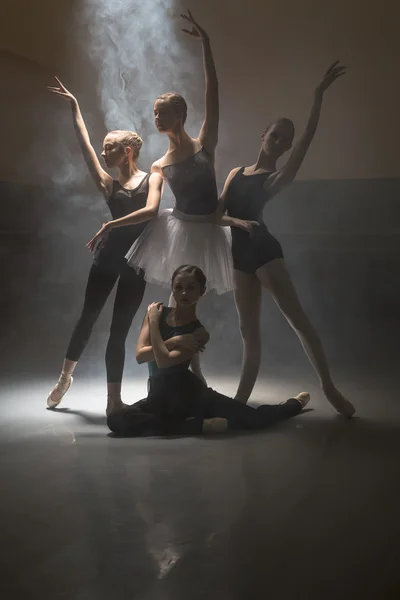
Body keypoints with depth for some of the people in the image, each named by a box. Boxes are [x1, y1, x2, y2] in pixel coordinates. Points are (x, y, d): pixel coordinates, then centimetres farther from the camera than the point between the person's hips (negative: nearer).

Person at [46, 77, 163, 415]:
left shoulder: (152, 178, 2)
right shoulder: (108, 184, 6)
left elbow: (151, 210, -17)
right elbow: (84, 145, 2)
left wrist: (111, 225, -21)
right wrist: (74, 107, 3)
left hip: (136, 261, -1)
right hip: (108, 257, 1)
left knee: (119, 330, 4)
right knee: (88, 316, 9)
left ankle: (114, 399, 10)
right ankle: (65, 376, 29)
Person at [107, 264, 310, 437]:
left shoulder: (199, 332, -9)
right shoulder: (158, 311, 1)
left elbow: (164, 360, -25)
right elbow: (140, 355, -10)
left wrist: (154, 321, -15)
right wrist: (175, 340, -20)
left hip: (189, 394, -3)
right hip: (160, 399, 4)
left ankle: (294, 404, 15)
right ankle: (198, 425, -19)